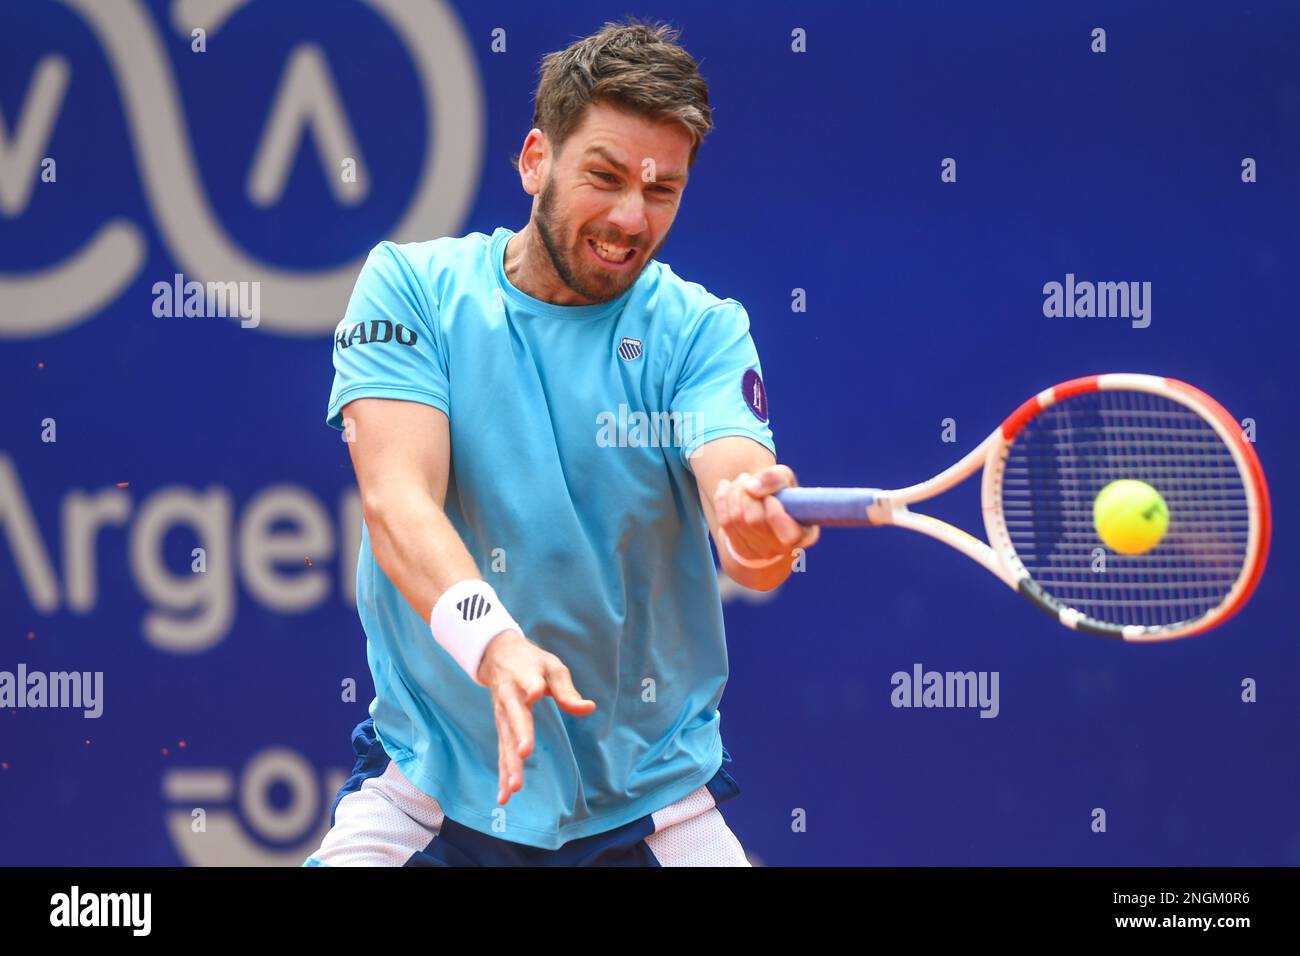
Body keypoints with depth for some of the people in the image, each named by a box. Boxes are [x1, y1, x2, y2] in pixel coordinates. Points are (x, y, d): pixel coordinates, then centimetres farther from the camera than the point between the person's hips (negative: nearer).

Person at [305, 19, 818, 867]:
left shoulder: (701, 330, -3)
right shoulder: (411, 288, -5)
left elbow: (739, 484, -20)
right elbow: (397, 499, -18)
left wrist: (757, 526, -45)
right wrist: (494, 643, -36)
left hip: (651, 791, 1)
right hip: (436, 774, -1)